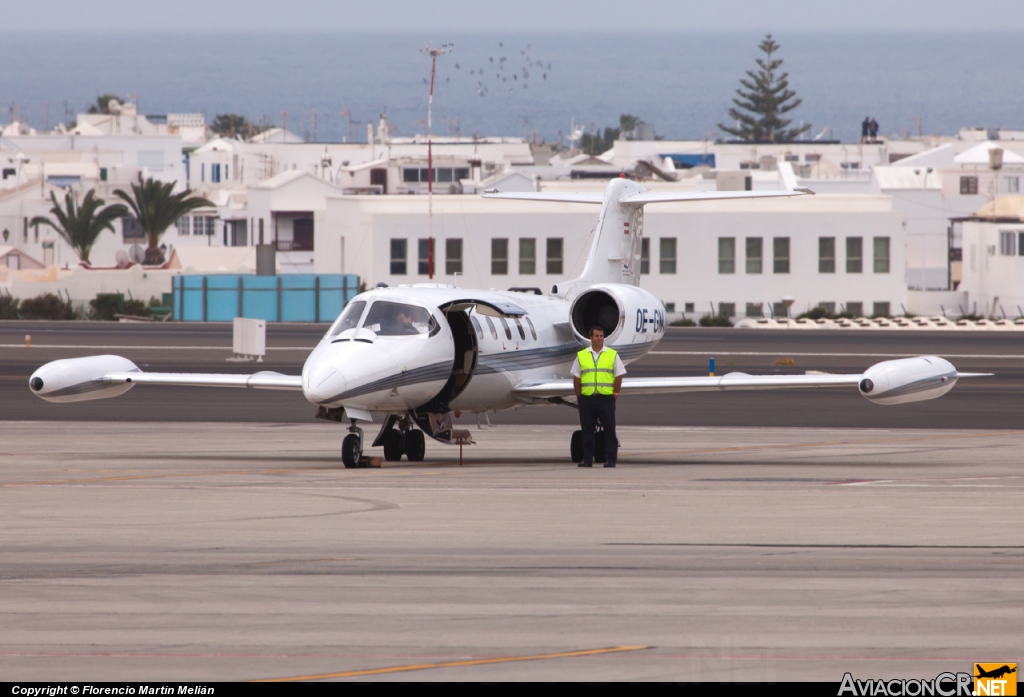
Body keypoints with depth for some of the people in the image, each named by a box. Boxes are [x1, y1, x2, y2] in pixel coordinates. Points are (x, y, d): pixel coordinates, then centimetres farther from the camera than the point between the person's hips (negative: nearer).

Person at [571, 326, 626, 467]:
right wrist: (579, 396, 4)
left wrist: (615, 394, -1)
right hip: (587, 398, 1)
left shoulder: (612, 355, 7)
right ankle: (587, 459, 7)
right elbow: (576, 377, 10)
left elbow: (619, 376, 6)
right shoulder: (581, 356, 10)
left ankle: (611, 459, 1)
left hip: (606, 398, -1)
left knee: (609, 429, -2)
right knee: (587, 430, 3)